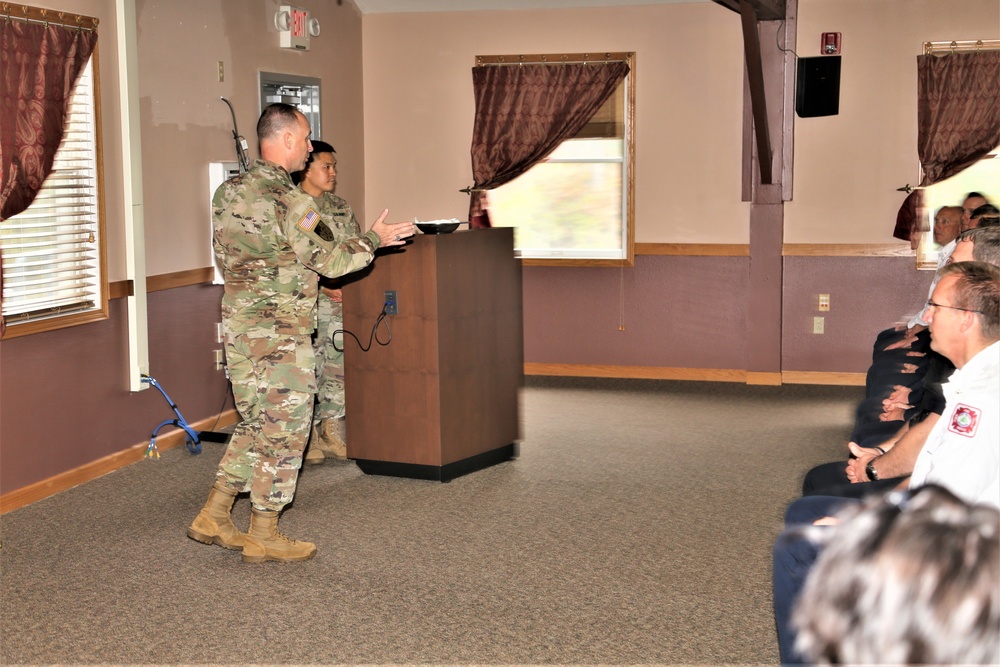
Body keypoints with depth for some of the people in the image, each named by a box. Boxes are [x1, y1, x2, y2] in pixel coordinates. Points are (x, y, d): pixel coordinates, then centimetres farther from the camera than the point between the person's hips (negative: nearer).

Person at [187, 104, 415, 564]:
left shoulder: (227, 193, 9)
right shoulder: (289, 201, -17)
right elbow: (332, 262, -14)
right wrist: (375, 240, 2)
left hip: (237, 326, 8)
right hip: (280, 336, -8)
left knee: (256, 422, 19)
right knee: (284, 431, 3)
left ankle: (213, 517, 19)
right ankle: (262, 537, 11)